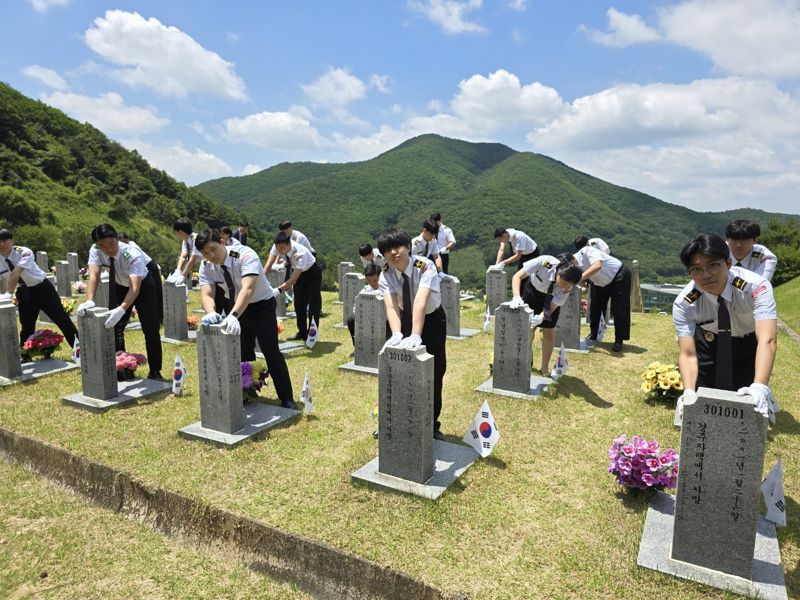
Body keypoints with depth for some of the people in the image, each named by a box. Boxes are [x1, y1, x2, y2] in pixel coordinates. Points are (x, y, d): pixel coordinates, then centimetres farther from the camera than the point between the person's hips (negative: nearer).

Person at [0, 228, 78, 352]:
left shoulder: (24, 252, -23)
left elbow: (15, 274, -34)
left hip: (42, 288, -5)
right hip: (23, 293, 5)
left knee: (61, 319, -1)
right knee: (26, 326, 13)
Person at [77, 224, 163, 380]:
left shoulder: (133, 255, -37)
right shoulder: (95, 251, -24)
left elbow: (135, 288, -46)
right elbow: (93, 276, -35)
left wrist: (121, 310, -61)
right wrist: (89, 301, -53)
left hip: (142, 284, -4)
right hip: (119, 286, 4)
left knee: (150, 329, -7)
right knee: (114, 326, 1)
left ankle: (155, 372, 5)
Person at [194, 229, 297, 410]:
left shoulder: (245, 255, -33)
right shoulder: (206, 266, -15)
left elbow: (248, 289, -46)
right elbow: (206, 294, -25)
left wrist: (233, 316, -60)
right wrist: (211, 313, -48)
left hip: (261, 305, -5)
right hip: (235, 305, 5)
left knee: (271, 351, -9)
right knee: (243, 352, 10)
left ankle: (287, 399, 2)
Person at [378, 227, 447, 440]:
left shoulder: (425, 267, -30)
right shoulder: (386, 275, -20)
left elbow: (420, 301, -44)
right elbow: (391, 306, -32)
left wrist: (416, 336, -56)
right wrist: (396, 334, -51)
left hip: (432, 319, -3)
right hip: (406, 319, 3)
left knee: (433, 373, 2)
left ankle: (431, 425, 20)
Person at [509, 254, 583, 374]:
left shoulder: (567, 287, -33)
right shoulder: (544, 262, -40)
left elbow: (550, 308, -30)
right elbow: (517, 276, -36)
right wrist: (517, 297, -51)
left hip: (552, 297, 0)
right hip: (533, 290, 0)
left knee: (549, 332, -3)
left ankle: (545, 369, 13)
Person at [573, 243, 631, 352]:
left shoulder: (587, 251, -34)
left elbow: (597, 266, -53)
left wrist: (580, 278, -58)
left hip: (619, 276, -7)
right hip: (600, 283, 7)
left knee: (619, 310, -7)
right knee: (594, 307, 7)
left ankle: (619, 341, 3)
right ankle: (593, 336, 23)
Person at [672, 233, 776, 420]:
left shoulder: (756, 287, -36)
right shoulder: (684, 303, -31)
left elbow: (767, 340, -47)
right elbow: (687, 354, -35)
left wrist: (760, 387, -62)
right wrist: (689, 393, -53)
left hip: (750, 340, 0)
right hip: (710, 341, 1)